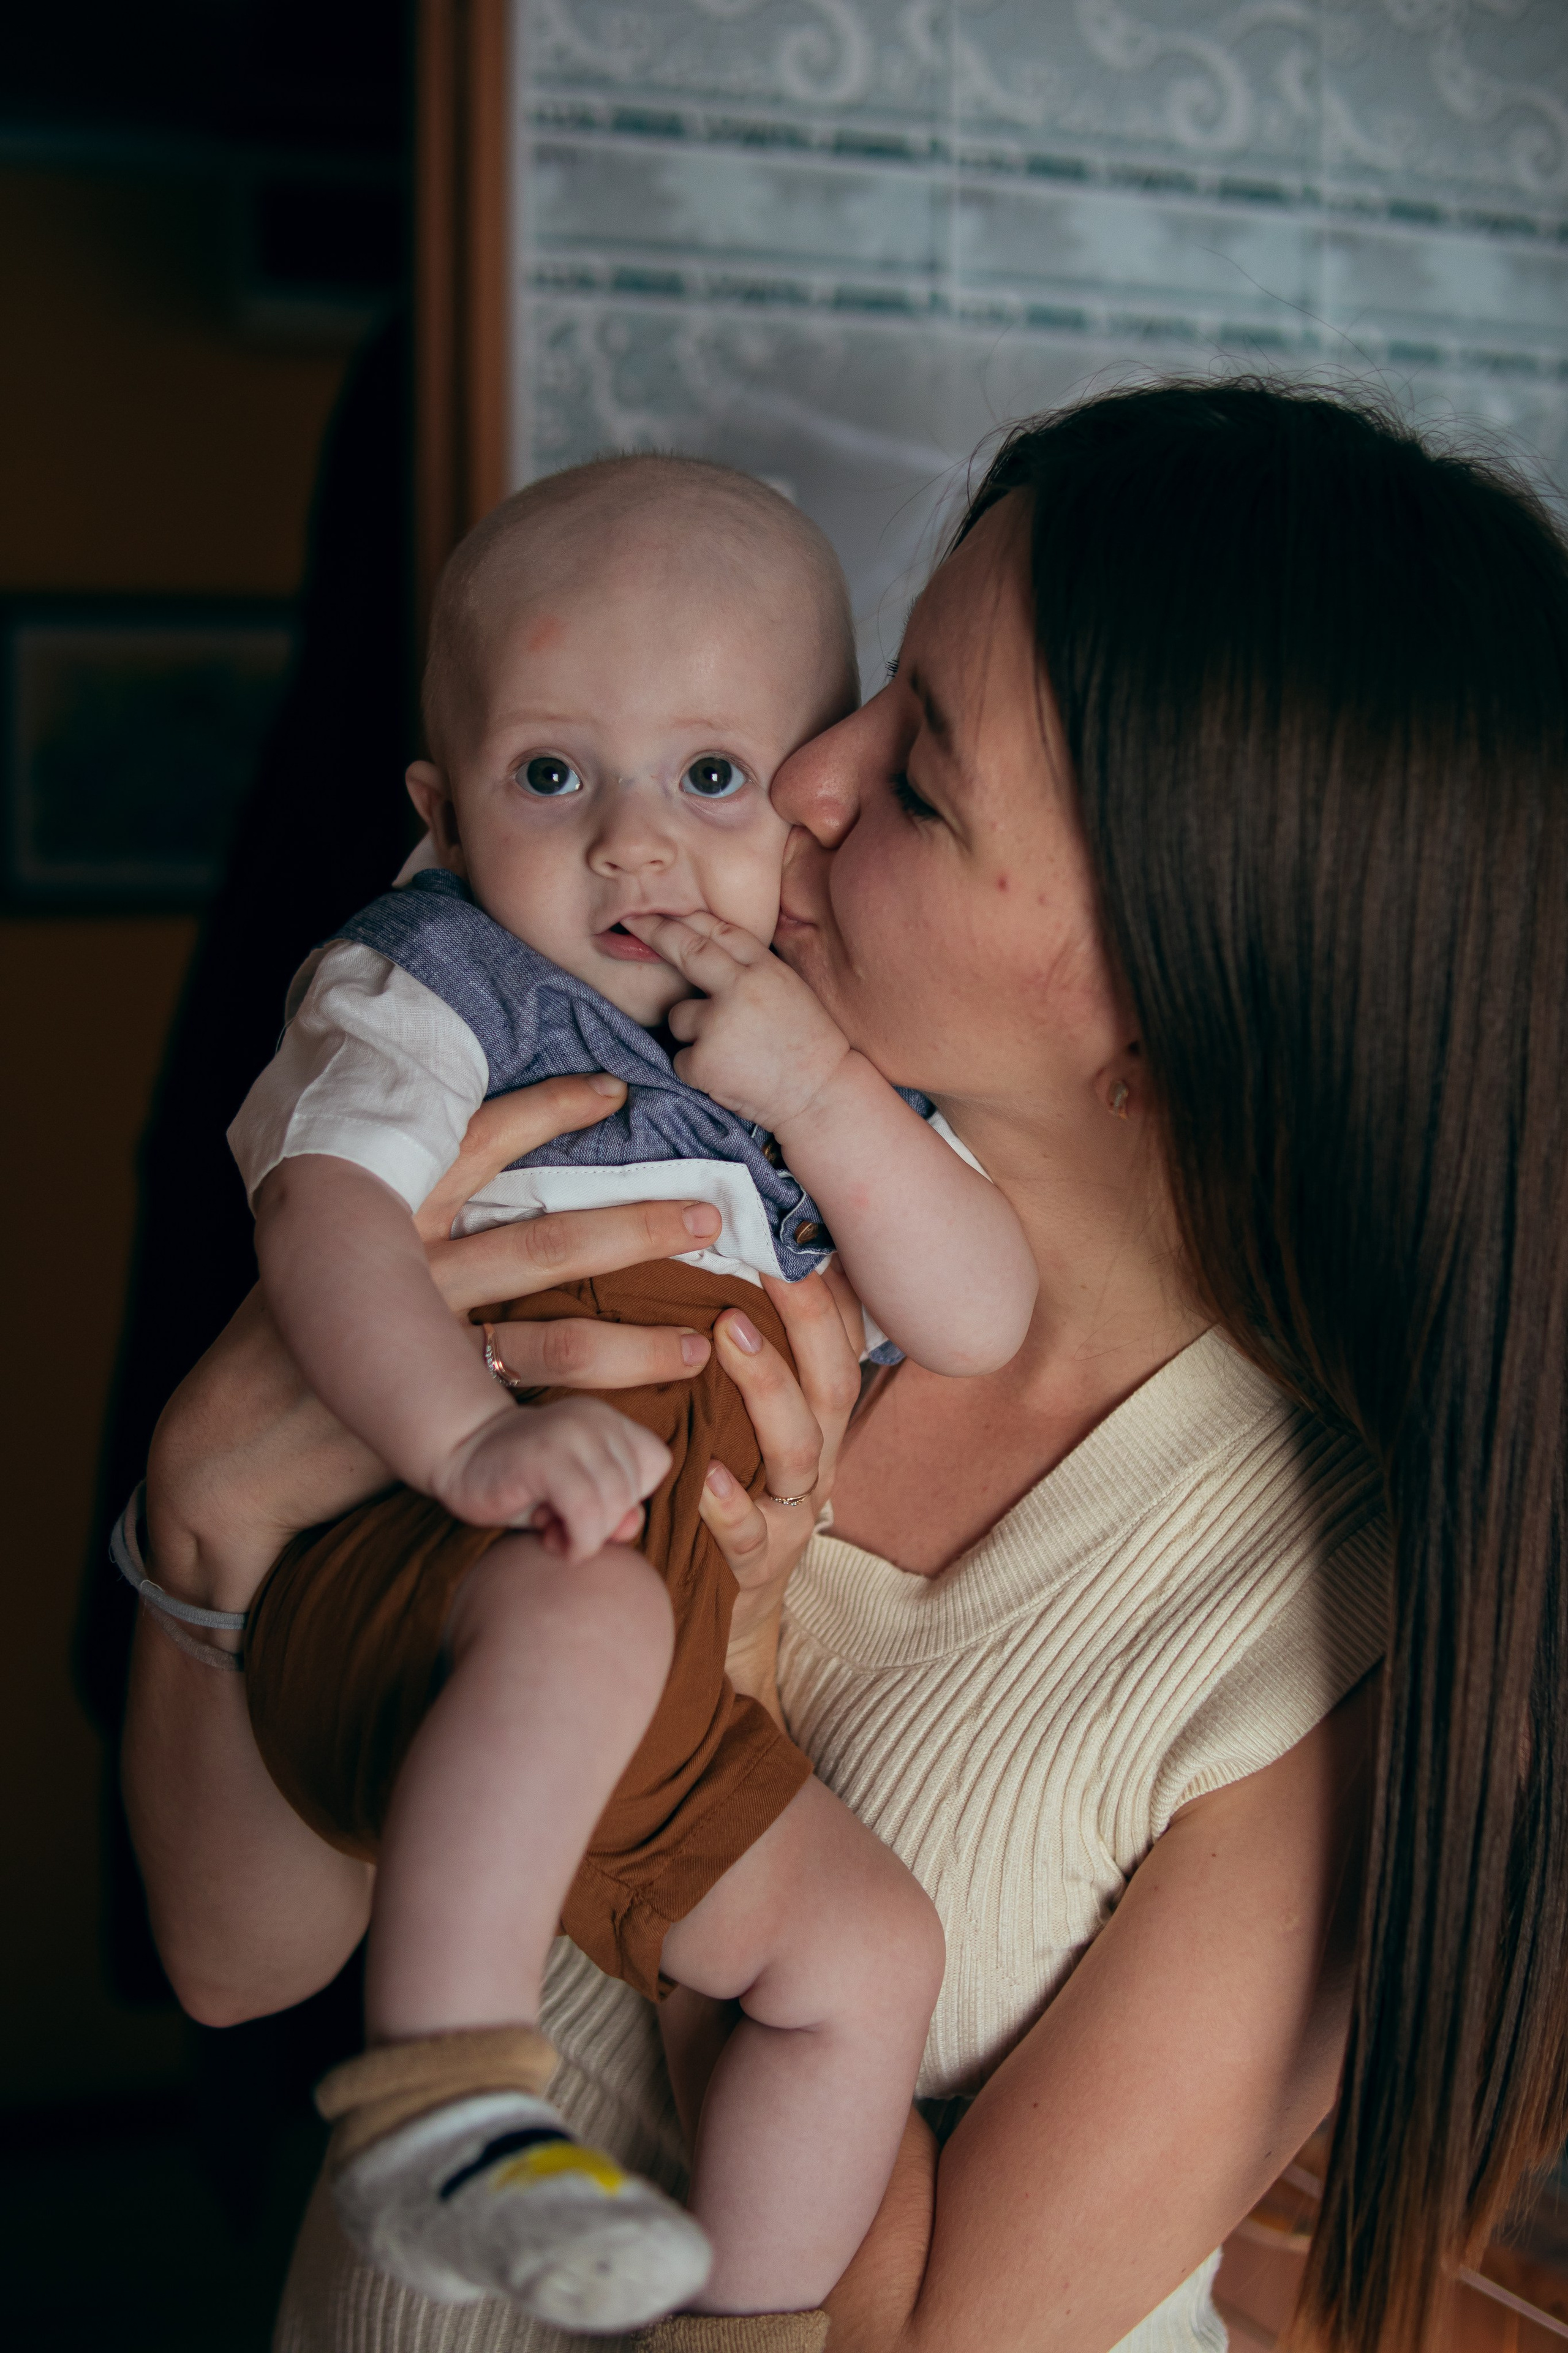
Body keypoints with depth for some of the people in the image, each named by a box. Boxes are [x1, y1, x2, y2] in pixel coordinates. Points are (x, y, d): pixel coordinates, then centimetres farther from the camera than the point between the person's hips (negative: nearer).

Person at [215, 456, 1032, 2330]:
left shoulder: (849, 1071, 14)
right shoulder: (439, 979, 0)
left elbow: (986, 1323, 2)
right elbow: (321, 1205, -17)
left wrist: (817, 1087, -11)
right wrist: (471, 1435, -35)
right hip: (395, 1595, -5)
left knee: (874, 1948, -4)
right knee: (579, 1613, -36)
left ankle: (745, 2318, 10)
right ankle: (438, 2107, -26)